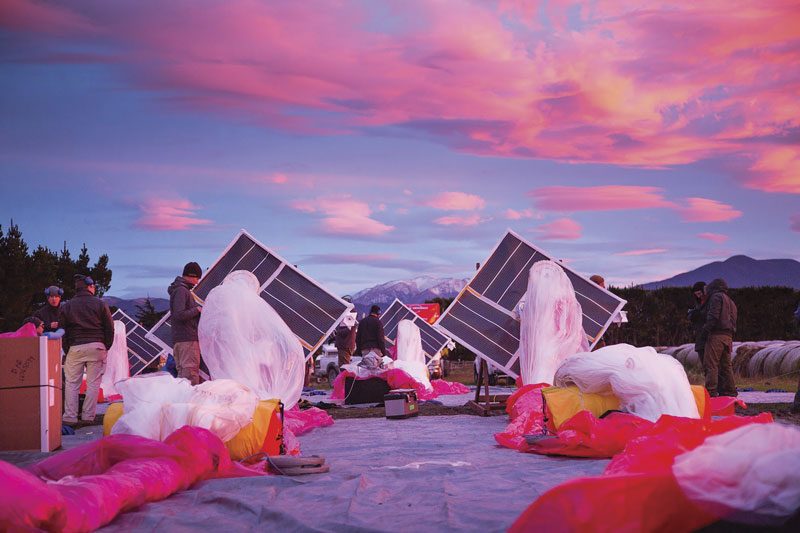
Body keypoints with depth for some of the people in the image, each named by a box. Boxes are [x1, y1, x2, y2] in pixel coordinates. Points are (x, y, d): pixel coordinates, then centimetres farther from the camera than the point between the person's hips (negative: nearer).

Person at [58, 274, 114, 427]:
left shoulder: (66, 307, 10)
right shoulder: (100, 304, 6)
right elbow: (110, 328, 4)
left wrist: (67, 350, 11)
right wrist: (106, 347, 11)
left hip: (75, 347, 1)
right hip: (96, 347, -1)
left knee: (71, 383, 5)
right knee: (93, 383, 3)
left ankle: (70, 418, 0)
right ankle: (88, 417, 1)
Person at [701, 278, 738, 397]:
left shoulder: (716, 297, 0)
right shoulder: (730, 301, 27)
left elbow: (713, 316, -14)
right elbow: (733, 320, 23)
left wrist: (706, 329, -10)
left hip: (716, 335, -9)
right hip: (728, 336, 9)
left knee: (710, 364, -11)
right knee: (726, 365, 11)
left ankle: (711, 392, -18)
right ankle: (730, 393, 10)